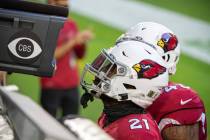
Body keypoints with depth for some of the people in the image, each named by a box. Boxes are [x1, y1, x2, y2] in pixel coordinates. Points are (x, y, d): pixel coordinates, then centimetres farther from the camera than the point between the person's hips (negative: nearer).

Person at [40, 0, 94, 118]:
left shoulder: (71, 24, 9)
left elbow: (80, 55, 16)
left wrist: (83, 41, -4)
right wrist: (73, 41, -18)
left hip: (72, 85, 6)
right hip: (52, 86, -6)